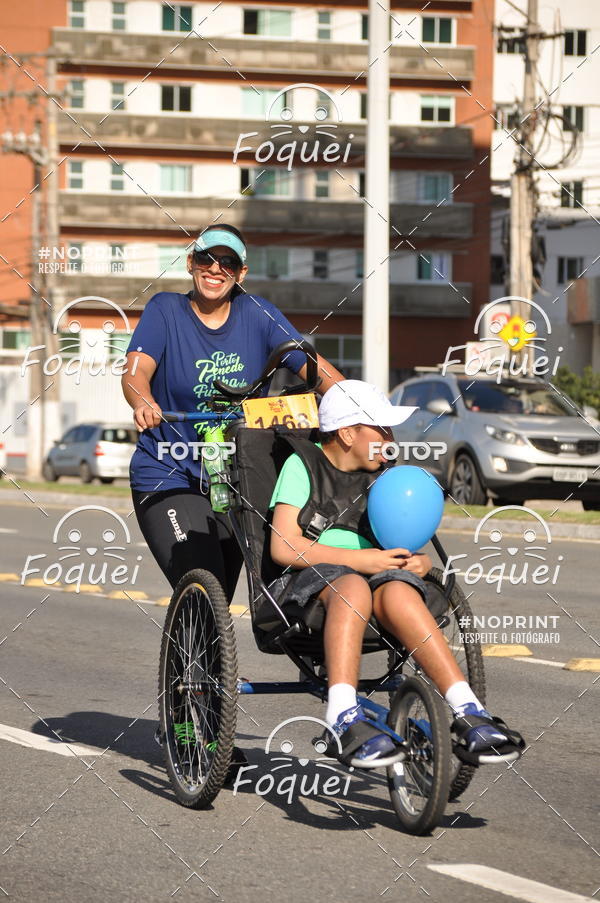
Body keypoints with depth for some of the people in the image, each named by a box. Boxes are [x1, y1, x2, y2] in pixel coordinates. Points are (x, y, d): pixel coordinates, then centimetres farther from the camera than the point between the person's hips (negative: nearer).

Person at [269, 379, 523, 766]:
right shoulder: (303, 465, 5)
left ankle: (468, 711, -43)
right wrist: (358, 560, -15)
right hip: (310, 579, -3)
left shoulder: (380, 478, 22)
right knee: (353, 588, -39)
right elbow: (283, 547, -7)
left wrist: (419, 561, -5)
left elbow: (404, 546, 21)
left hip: (371, 573, 4)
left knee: (399, 591, -33)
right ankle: (344, 716, -51)